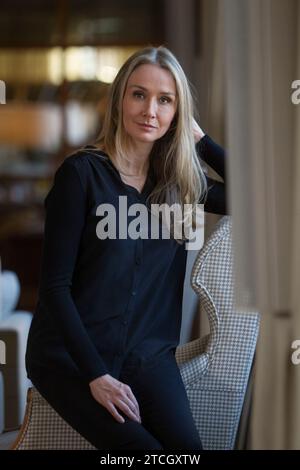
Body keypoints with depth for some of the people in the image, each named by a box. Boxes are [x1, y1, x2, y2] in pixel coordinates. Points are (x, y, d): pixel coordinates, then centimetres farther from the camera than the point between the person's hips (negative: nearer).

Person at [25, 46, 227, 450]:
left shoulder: (180, 183, 9)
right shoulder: (82, 172, -7)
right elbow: (55, 285, -9)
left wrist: (199, 138, 5)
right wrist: (96, 375, -16)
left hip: (147, 352, 4)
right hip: (70, 356, -4)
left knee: (188, 446, -22)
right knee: (144, 449, -26)